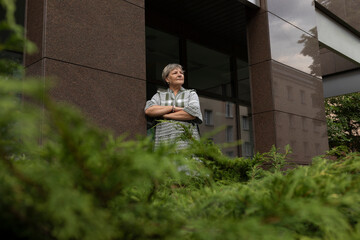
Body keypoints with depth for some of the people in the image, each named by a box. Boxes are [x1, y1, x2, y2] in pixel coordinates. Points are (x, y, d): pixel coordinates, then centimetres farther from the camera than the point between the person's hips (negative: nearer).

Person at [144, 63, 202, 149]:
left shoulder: (191, 94, 17)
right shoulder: (159, 95, 19)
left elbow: (193, 113, -2)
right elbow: (148, 110, 0)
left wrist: (164, 115, 0)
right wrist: (173, 108, -4)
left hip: (187, 140, 0)